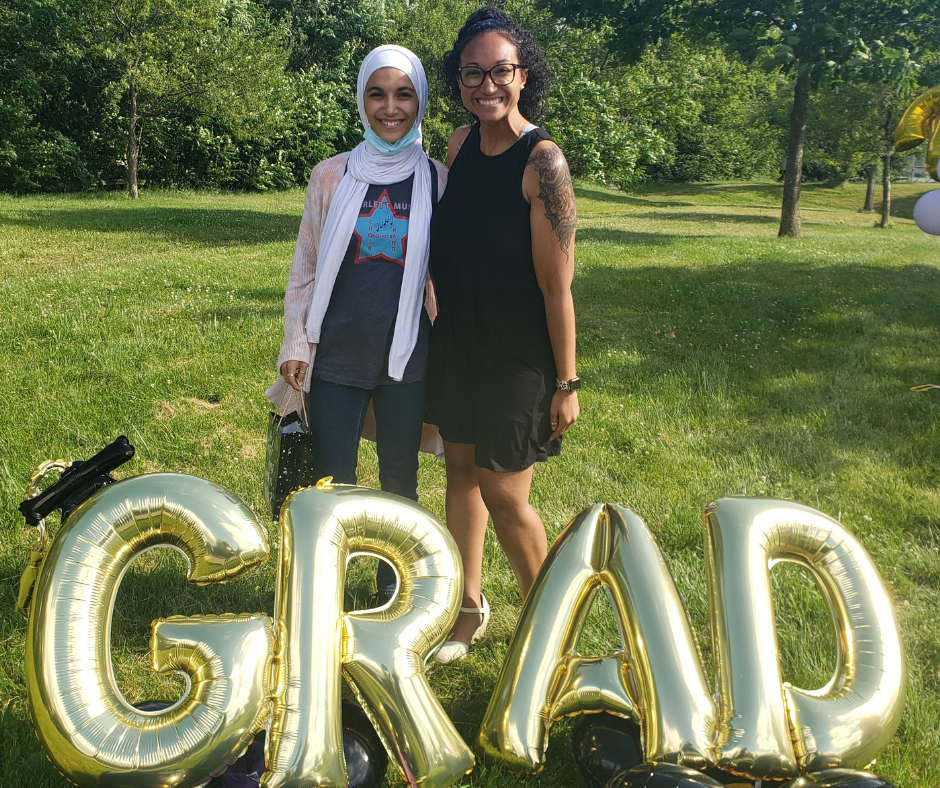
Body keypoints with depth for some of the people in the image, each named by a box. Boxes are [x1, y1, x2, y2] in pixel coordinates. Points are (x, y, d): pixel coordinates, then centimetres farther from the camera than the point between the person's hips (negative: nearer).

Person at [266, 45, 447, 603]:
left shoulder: (437, 180, 2)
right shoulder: (332, 176, 2)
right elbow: (306, 267, 6)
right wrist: (296, 346, 1)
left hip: (407, 358, 0)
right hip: (338, 354, 0)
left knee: (400, 478, 12)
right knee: (331, 483, 3)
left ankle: (394, 586, 31)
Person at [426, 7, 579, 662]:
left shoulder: (542, 161, -19)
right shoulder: (460, 144, 3)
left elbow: (557, 285, -18)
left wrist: (567, 382, -15)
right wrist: (439, 323, 16)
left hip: (518, 355, -7)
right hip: (457, 342, 7)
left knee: (504, 494, 1)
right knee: (461, 467, 15)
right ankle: (470, 607, 34)